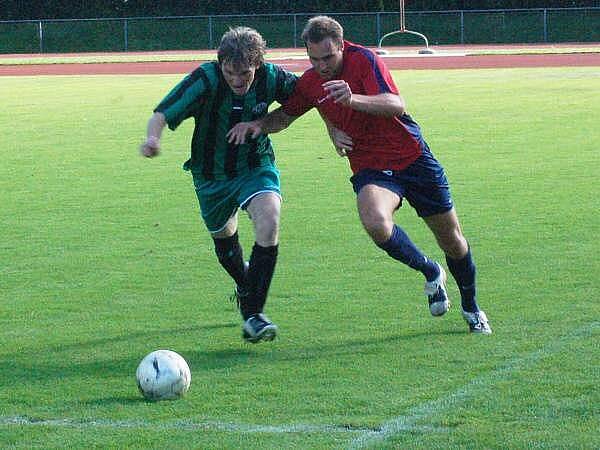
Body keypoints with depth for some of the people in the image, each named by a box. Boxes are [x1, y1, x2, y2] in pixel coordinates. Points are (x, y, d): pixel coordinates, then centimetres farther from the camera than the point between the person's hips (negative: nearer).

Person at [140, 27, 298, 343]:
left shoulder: (271, 77, -19)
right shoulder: (206, 79, -27)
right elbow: (161, 114, -32)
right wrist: (153, 138, -53)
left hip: (256, 166, 0)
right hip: (212, 174, 0)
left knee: (269, 216, -27)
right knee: (224, 237, 17)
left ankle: (252, 314, -20)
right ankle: (244, 285, 54)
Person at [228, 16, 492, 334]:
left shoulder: (364, 60, -16)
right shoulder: (309, 83, -1)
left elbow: (397, 106, -28)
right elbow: (284, 115, 16)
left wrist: (353, 99, -44)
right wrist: (257, 124, -5)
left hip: (413, 158, -2)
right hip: (370, 168, 2)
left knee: (451, 240, 7)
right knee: (376, 224, -32)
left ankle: (471, 307, 36)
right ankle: (430, 272, -2)